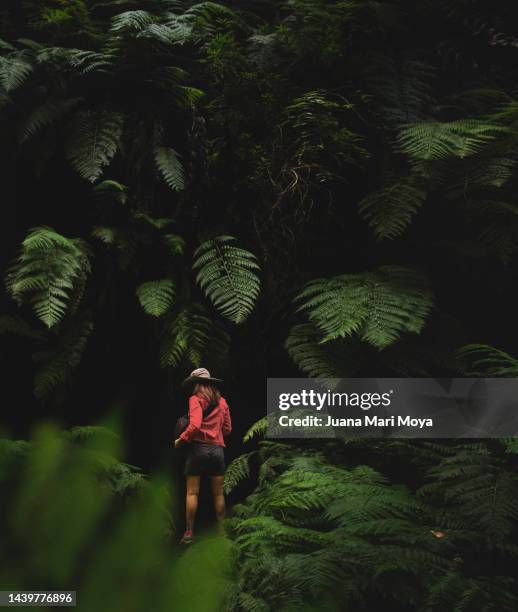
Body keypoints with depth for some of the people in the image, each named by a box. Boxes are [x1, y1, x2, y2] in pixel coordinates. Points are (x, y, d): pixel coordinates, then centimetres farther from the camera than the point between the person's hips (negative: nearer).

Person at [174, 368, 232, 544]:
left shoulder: (196, 399, -5)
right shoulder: (222, 401, 11)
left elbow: (195, 425, -17)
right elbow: (227, 429, 14)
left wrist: (181, 440, -6)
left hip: (198, 447, -4)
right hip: (217, 449, 4)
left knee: (192, 493, 0)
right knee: (218, 493, 10)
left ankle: (189, 532, -1)